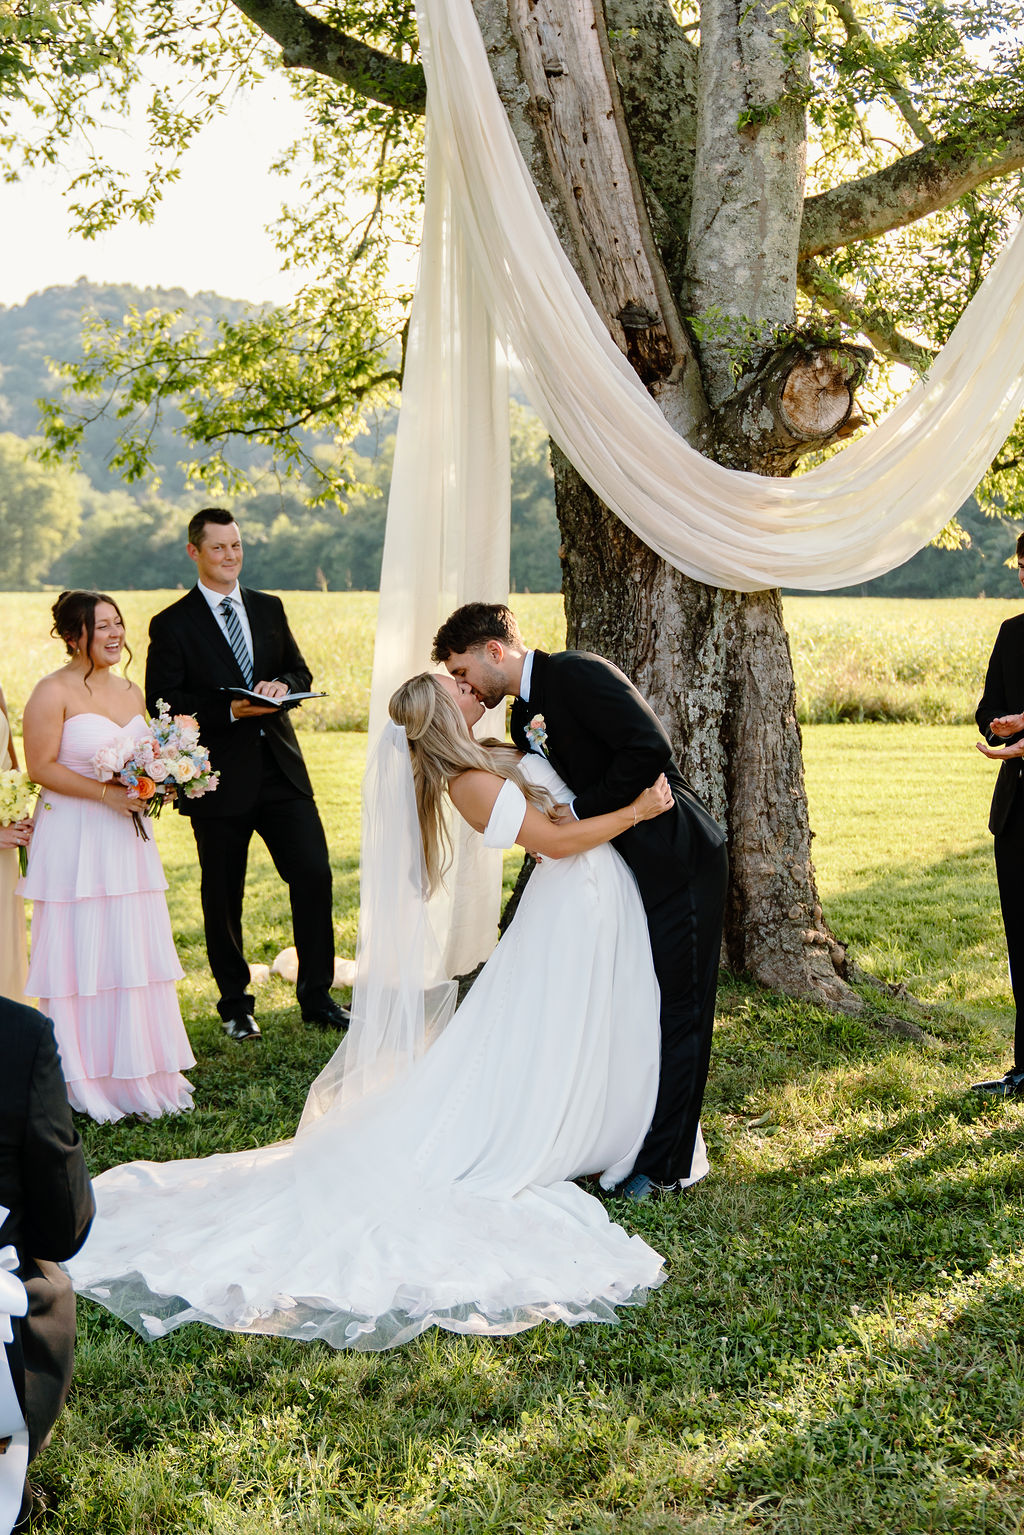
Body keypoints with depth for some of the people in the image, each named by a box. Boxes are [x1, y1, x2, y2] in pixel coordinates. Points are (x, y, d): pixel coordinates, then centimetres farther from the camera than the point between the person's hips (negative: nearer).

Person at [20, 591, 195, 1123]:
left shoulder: (131, 692, 13)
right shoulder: (53, 692, -9)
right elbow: (41, 767, -13)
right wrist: (105, 793, -19)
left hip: (127, 839, 7)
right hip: (74, 840, -7)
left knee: (135, 955, 9)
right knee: (81, 958, -2)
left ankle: (137, 1073, 19)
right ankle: (83, 1082, 8)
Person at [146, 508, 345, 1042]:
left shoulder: (270, 609, 13)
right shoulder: (172, 625, -2)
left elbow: (301, 673, 16)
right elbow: (163, 702, -8)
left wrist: (282, 685, -7)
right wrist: (229, 711, -19)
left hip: (281, 769, 4)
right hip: (219, 778, -3)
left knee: (314, 874, -3)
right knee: (223, 896, 6)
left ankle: (317, 998, 10)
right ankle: (235, 1006, 22)